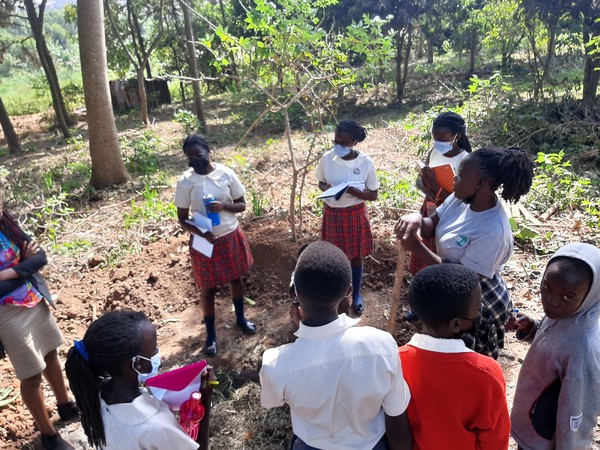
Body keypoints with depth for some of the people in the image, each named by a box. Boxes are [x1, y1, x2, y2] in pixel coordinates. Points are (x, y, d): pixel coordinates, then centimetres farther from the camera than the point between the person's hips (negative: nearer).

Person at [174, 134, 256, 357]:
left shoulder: (226, 174, -9)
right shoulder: (186, 182, -12)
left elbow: (242, 205, -2)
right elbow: (182, 219, -7)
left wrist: (223, 206, -22)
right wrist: (202, 234, -23)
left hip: (231, 236, 2)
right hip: (204, 241, -2)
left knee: (236, 278, 20)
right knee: (208, 288, 10)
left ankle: (240, 318, 45)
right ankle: (211, 335, 28)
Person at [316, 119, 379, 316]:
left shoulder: (366, 162, -15)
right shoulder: (327, 158, -10)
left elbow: (373, 195, -8)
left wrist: (351, 190, -25)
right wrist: (327, 189, -19)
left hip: (355, 214, -1)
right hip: (332, 214, 1)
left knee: (356, 255, 14)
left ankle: (357, 294, 36)